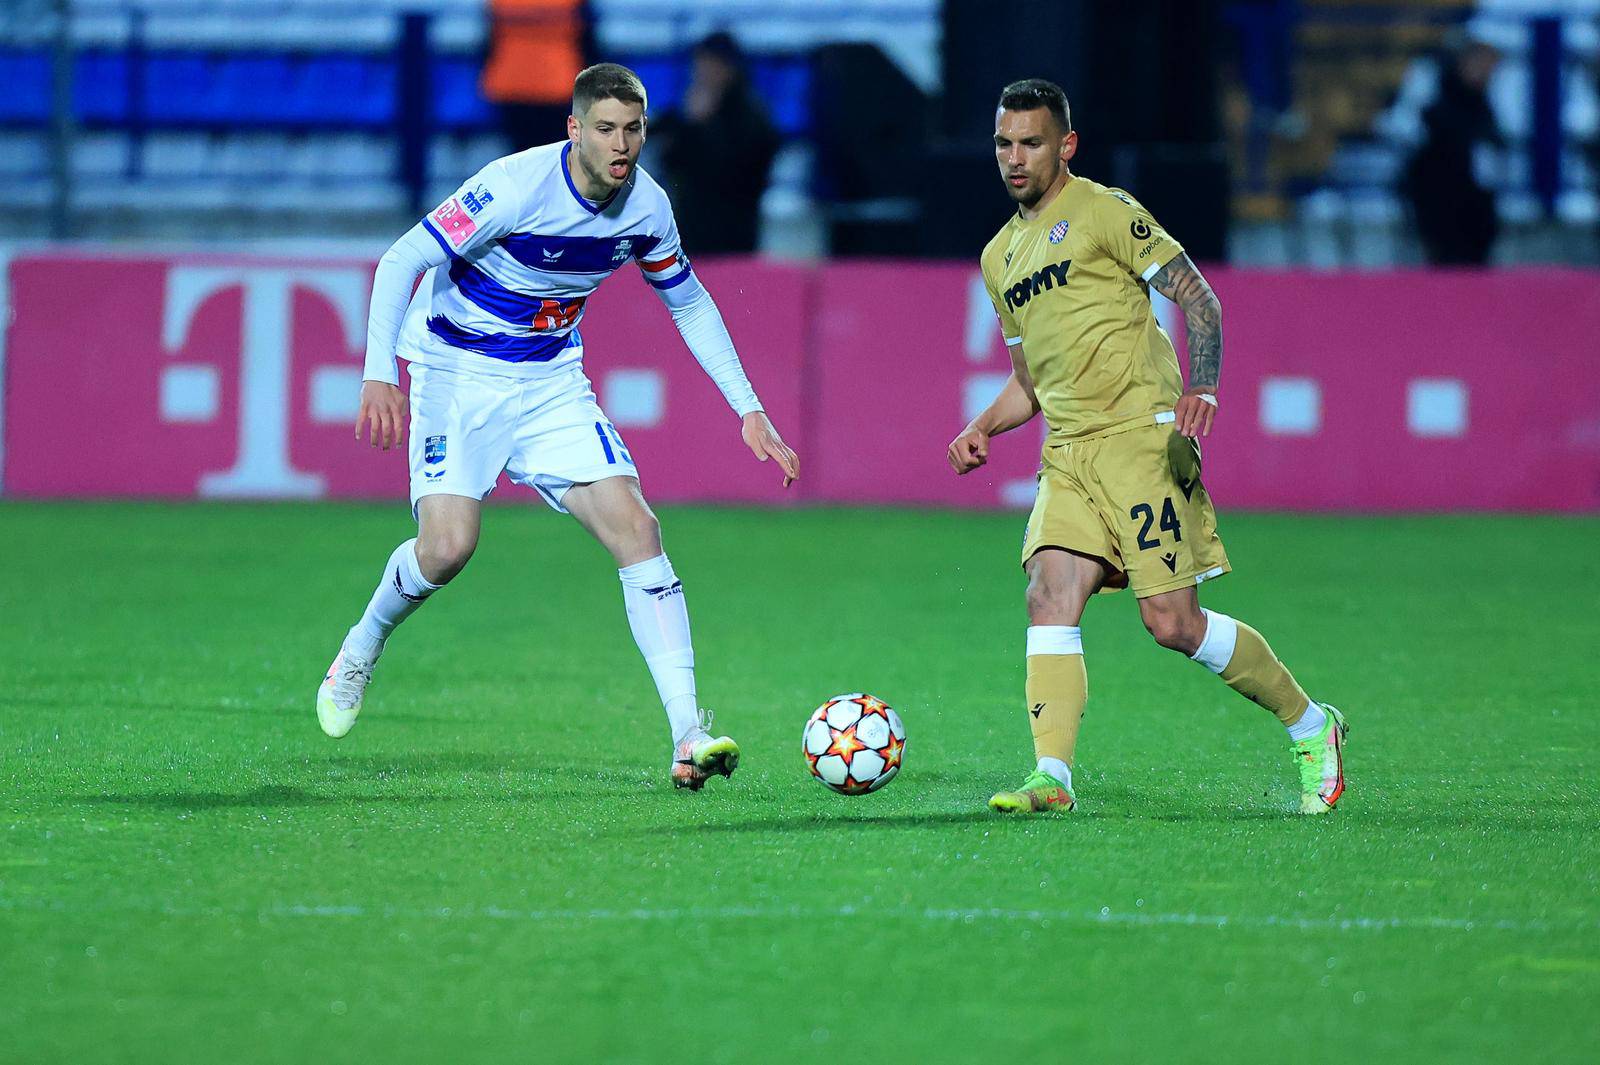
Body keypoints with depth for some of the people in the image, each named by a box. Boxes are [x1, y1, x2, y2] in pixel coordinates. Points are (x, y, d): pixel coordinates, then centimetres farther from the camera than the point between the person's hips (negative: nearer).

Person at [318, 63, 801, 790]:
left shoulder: (646, 206, -5)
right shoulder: (516, 186, -23)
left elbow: (689, 304, 13)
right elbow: (400, 262, -19)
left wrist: (748, 409, 8)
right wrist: (379, 373, -28)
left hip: (552, 382, 4)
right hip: (458, 374, -4)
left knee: (635, 529, -13)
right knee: (448, 544, -21)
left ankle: (687, 736, -17)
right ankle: (360, 652, 14)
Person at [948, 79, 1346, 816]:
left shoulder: (1103, 212, -1)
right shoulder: (1000, 256, 21)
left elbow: (1198, 297, -4)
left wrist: (1202, 386, -20)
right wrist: (981, 429, 10)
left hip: (1139, 437, -6)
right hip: (1067, 453, 6)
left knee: (1172, 623, -8)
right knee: (1050, 595, -16)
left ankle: (1310, 726, 11)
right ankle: (1051, 776, -22)